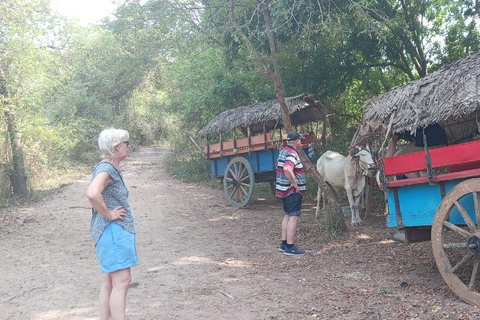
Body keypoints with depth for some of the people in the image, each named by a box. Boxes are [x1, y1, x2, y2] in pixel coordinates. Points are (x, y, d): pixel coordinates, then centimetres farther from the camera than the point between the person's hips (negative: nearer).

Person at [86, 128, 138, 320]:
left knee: (110, 284, 12)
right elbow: (92, 194, -35)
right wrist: (108, 214, -21)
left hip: (118, 231, 10)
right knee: (122, 281, -10)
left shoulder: (112, 168, 13)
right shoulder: (106, 168, -16)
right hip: (112, 231, -10)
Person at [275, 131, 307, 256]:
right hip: (293, 191, -10)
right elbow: (287, 169, -36)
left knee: (288, 215, 17)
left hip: (283, 189, 10)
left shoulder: (283, 151, 12)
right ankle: (290, 247, -4)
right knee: (294, 217, -6)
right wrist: (295, 184, -25)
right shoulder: (292, 154, -19)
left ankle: (284, 243, 23)